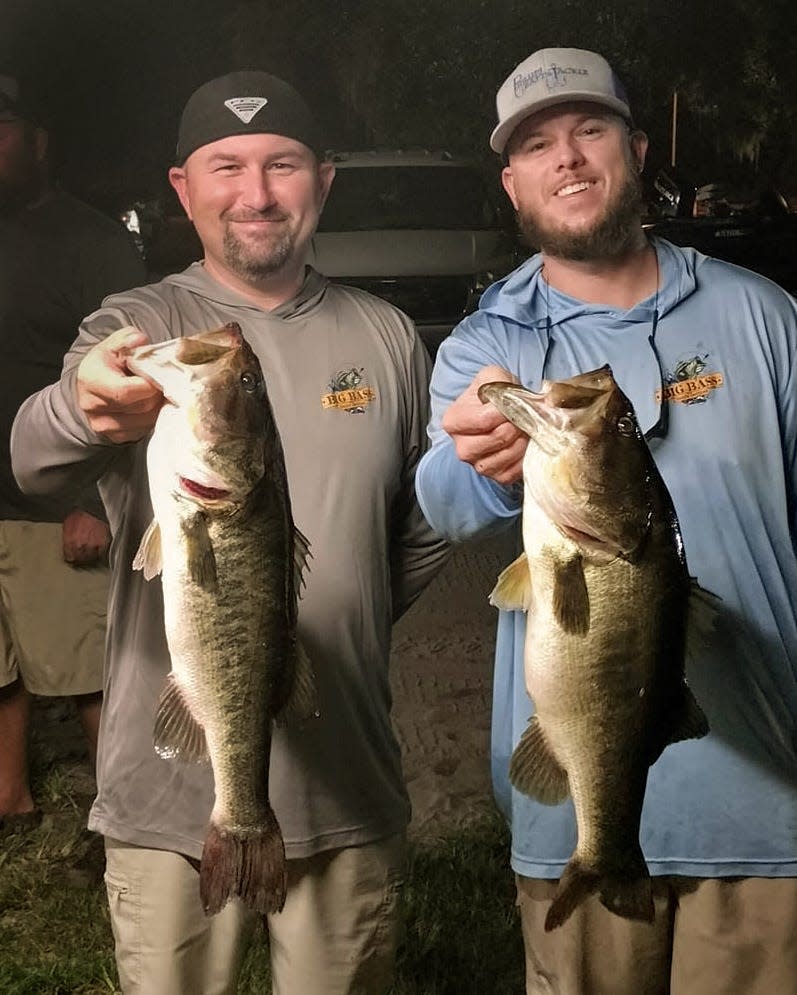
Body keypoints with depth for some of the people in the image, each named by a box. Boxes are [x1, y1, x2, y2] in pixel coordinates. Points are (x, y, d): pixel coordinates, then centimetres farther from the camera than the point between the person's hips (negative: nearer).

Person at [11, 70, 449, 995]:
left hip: (349, 789, 3)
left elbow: (426, 531, 15)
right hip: (174, 794, -2)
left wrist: (336, 627, 3)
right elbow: (32, 459, -26)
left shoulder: (386, 337, 4)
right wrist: (86, 409, -48)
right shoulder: (138, 327, -6)